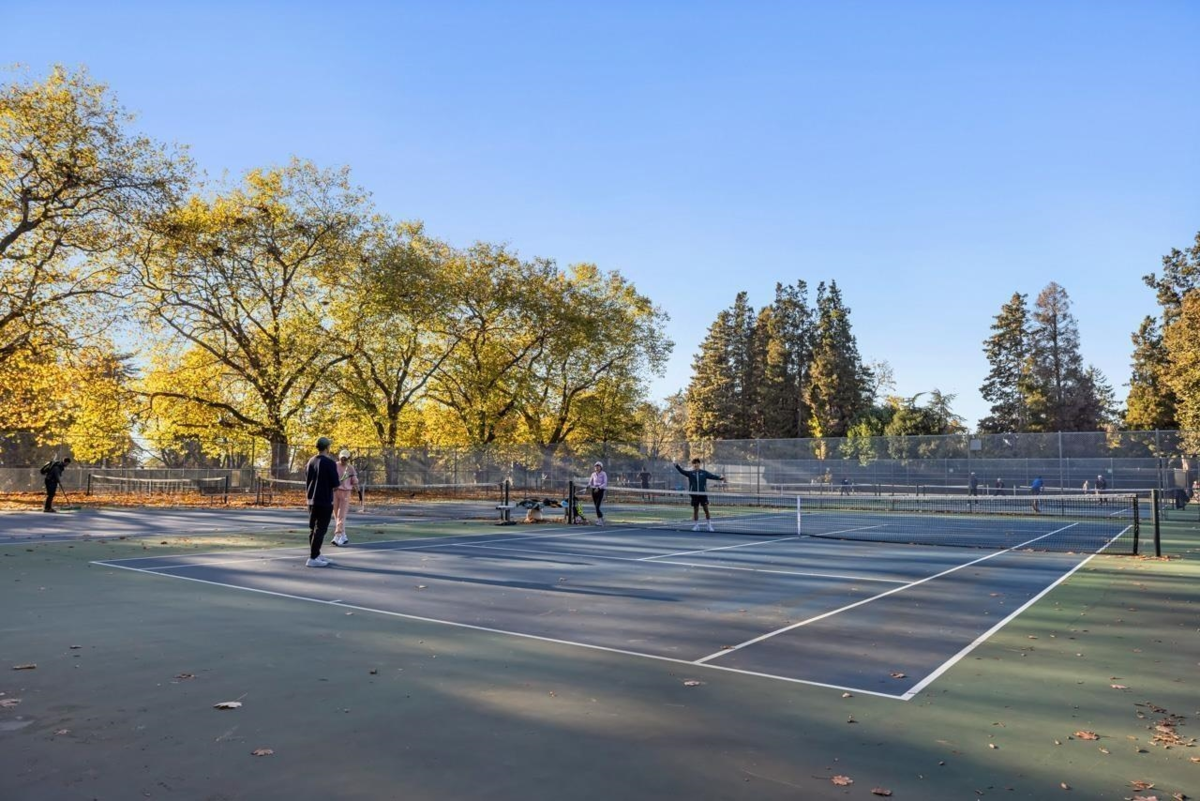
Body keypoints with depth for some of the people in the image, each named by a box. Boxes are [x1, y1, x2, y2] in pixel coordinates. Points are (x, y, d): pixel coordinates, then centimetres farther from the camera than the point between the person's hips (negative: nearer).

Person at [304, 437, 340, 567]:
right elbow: (335, 484, -14)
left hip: (312, 500, 8)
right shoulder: (330, 463, -13)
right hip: (325, 501, -8)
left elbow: (307, 482, 15)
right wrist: (333, 487, 6)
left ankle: (316, 555, 24)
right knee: (320, 529, -4)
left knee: (313, 529, 14)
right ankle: (312, 558, -5)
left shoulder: (310, 462, 9)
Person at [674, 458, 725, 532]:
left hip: (703, 494, -1)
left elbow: (712, 476, -1)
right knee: (695, 510, 6)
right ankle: (696, 526, 17)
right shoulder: (690, 473, 4)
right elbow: (682, 471, -7)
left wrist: (720, 478, -14)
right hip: (694, 494, 1)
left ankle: (709, 526, 5)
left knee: (706, 509, -3)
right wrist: (676, 465, -21)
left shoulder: (704, 472, 4)